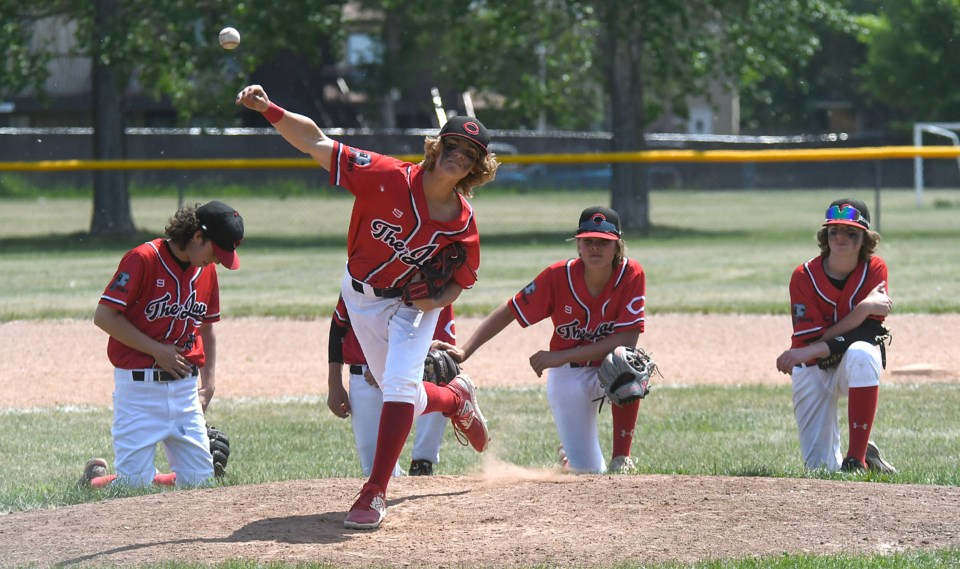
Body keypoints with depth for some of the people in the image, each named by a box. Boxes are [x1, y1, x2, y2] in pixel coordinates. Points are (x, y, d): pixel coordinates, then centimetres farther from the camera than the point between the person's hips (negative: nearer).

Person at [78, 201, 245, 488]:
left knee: (200, 480, 4)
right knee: (135, 486, -7)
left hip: (185, 388, 6)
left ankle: (144, 478, 28)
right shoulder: (143, 259, -12)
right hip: (139, 388, -6)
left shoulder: (206, 270, 9)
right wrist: (157, 351, -14)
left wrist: (209, 382, 13)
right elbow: (104, 316, -15)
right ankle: (93, 480, 23)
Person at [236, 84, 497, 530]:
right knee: (399, 395, 14)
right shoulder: (388, 178, -26)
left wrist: (441, 297, -22)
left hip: (415, 302, -1)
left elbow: (464, 276, 0)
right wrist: (268, 110, -42)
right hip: (361, 297, 1)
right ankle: (455, 399, 49)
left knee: (400, 387, -20)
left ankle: (374, 495, -17)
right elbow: (316, 143, -30)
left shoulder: (464, 223, -18)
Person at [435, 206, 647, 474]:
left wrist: (560, 357, -26)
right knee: (587, 472, -7)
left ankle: (621, 457, -21)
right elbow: (508, 312, -13)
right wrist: (463, 352, -26)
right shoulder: (559, 275, -17)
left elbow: (627, 339, -23)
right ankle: (572, 447, 33)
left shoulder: (632, 274, -18)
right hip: (568, 377, 1)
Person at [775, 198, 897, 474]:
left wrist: (811, 351, -29)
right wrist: (864, 308, -29)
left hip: (856, 368, 0)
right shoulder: (804, 276, -13)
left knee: (861, 352, -40)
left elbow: (867, 334, -19)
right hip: (813, 369, 0)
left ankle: (856, 459, -31)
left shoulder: (875, 269, -11)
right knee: (820, 468, -10)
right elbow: (814, 339, -20)